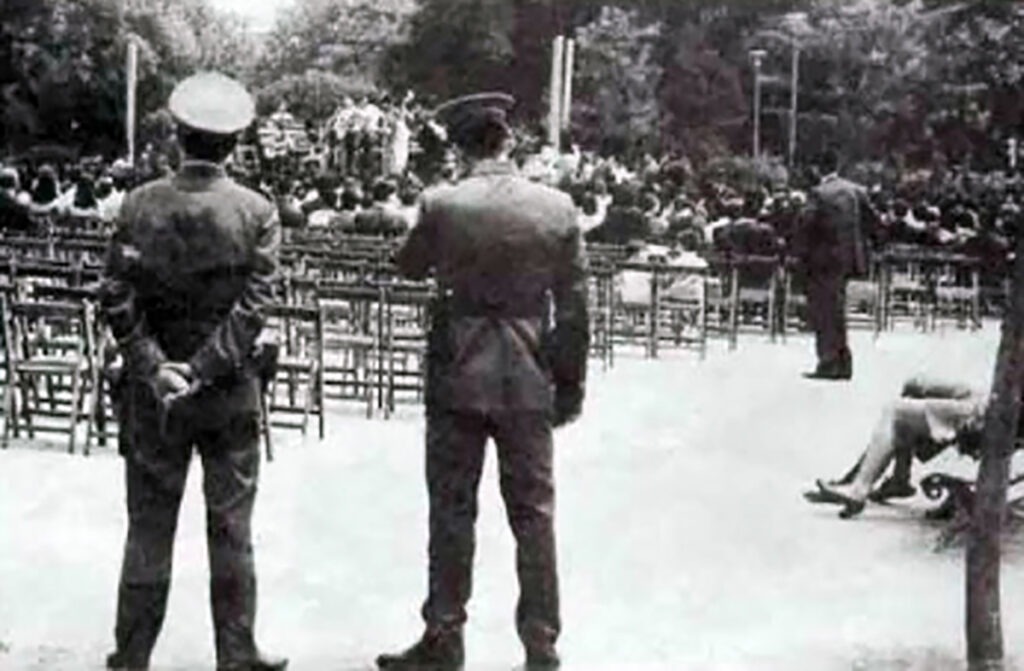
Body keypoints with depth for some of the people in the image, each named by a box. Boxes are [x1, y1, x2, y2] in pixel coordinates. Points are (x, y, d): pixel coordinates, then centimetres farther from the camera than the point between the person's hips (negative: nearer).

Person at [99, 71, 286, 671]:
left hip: (152, 394, 1)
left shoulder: (140, 206, -4)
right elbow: (255, 303, -14)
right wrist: (204, 369, -14)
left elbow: (118, 299, -10)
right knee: (231, 530, 8)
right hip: (231, 395, -1)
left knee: (149, 529, 10)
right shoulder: (257, 212, -7)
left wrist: (155, 367, -11)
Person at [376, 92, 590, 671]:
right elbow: (575, 307, -2)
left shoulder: (442, 206, -10)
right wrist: (572, 384, 6)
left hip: (458, 375, -1)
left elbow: (409, 266, 8)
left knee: (452, 510, 9)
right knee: (534, 513, 9)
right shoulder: (558, 208, -6)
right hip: (528, 380, 1)